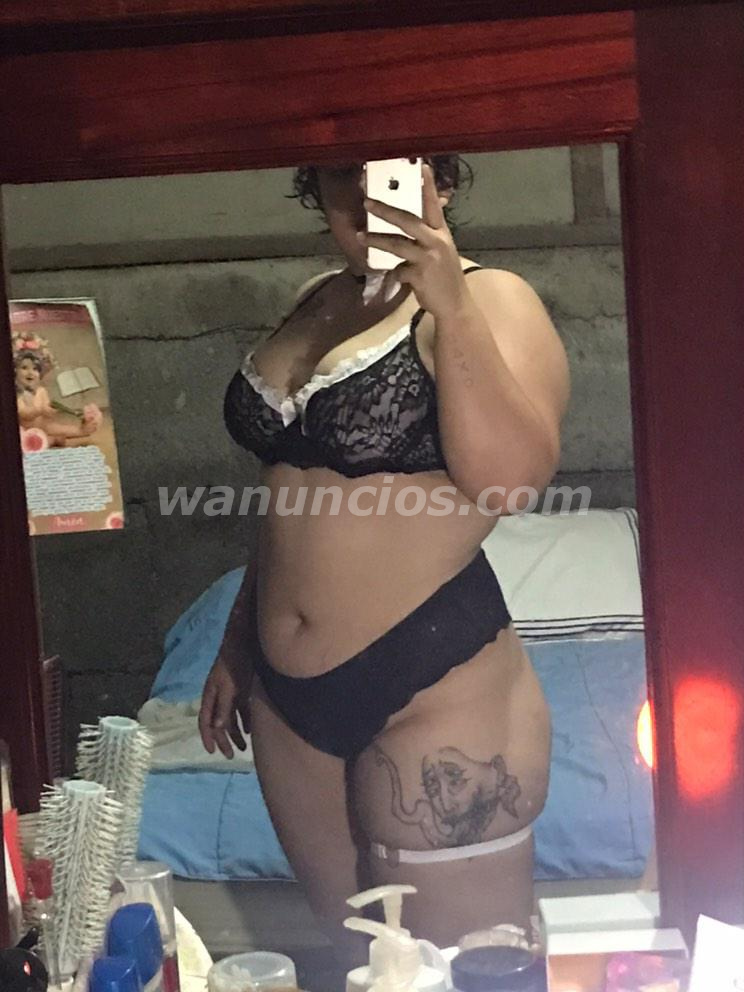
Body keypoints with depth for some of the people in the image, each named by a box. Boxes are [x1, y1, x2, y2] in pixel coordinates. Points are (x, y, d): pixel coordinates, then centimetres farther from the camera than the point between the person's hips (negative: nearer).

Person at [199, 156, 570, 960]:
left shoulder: (489, 299, -8)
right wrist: (237, 645, 21)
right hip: (288, 695, 7)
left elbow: (510, 476, -25)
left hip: (436, 686, -7)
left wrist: (449, 308, -30)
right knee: (356, 956, 17)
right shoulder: (319, 304, 13)